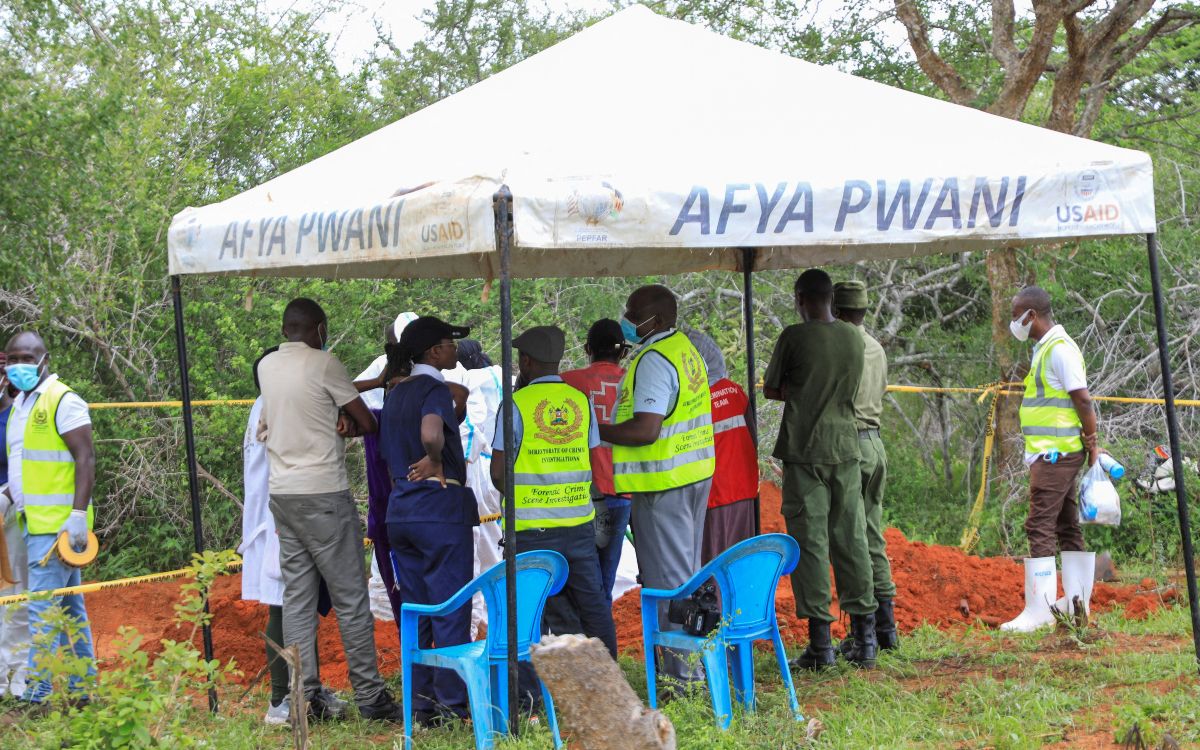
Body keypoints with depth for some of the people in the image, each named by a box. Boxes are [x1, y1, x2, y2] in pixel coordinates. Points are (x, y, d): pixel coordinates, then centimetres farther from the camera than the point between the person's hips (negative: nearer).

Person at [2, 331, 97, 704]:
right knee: (69, 607, 12)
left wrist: (78, 514, -22)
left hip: (57, 524, -9)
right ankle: (83, 690, 17)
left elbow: (85, 458, -15)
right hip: (35, 522, 9)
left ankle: (37, 694, -10)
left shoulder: (62, 401, -9)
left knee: (43, 609, -11)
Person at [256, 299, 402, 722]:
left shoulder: (266, 366, 11)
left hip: (282, 492, 7)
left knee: (296, 599, 7)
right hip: (324, 493, -7)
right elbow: (368, 424, -4)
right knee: (351, 599, -1)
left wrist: (336, 416, 3)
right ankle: (370, 697, 2)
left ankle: (306, 698, 7)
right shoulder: (323, 363, -9)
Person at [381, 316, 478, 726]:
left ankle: (420, 703, 15)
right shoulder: (435, 389, -12)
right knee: (451, 610, -2)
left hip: (400, 509, 8)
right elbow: (431, 434, -31)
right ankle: (453, 704, 1)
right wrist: (436, 462, -15)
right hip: (440, 507, -8)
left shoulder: (394, 393, 14)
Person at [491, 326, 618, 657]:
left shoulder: (516, 404, -6)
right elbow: (593, 464, 9)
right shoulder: (581, 400, 6)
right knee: (592, 604, 10)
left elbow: (498, 472, -7)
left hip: (531, 528, -4)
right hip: (579, 521, 4)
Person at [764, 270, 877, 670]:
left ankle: (820, 642, -4)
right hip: (845, 448, 5)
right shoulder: (854, 338, 7)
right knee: (851, 541, 9)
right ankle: (864, 638, 10)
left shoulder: (794, 336, -8)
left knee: (810, 543, -2)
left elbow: (770, 389, 1)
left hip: (804, 451, -5)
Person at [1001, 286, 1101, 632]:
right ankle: (1075, 602, 19)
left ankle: (1037, 611, -12)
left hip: (1055, 454, -11)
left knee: (1040, 528, -12)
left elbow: (1083, 400, -18)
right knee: (1066, 527, 13)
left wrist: (1092, 444, -13)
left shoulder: (1060, 349, -15)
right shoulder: (1046, 348, 17)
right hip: (1052, 455, 11)